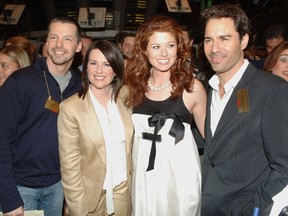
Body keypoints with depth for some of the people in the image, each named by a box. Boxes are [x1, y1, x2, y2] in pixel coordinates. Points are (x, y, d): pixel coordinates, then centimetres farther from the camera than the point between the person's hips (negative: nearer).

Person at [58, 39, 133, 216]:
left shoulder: (126, 97, -4)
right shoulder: (70, 108, -15)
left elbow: (131, 143, 5)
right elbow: (70, 165, -12)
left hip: (125, 189, 3)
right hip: (92, 194, -3)